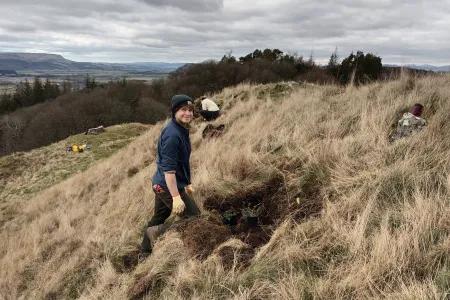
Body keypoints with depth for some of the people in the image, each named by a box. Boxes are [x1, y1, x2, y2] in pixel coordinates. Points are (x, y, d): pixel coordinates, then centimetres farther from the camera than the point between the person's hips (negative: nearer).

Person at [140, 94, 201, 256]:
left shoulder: (182, 130, 9)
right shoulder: (172, 135, -23)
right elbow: (168, 169, -26)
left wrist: (186, 183, 25)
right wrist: (176, 197, -27)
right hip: (168, 186, -10)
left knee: (158, 218, 22)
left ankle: (146, 252, 38)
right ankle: (156, 231, 4)